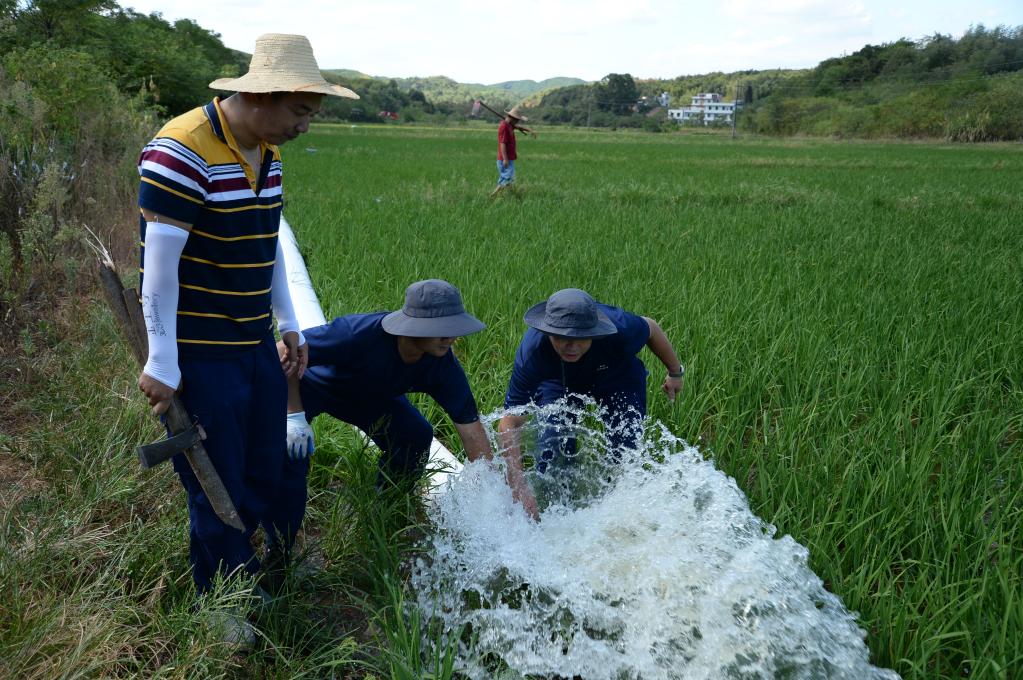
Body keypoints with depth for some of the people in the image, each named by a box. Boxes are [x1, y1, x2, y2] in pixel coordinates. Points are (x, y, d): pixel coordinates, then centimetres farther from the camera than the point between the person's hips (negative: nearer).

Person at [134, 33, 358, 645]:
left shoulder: (267, 151, 5)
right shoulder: (182, 153, -21)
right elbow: (160, 265, -21)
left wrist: (290, 326, 16)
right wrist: (163, 364, -17)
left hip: (257, 345, 8)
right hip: (199, 356, -8)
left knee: (265, 478, 15)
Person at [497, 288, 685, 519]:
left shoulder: (620, 330, -41)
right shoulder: (532, 350, -40)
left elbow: (650, 327, -14)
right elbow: (510, 423, -39)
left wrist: (675, 373, 2)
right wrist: (519, 486, -49)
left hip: (618, 379, 0)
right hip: (558, 382, 0)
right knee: (551, 454, -13)